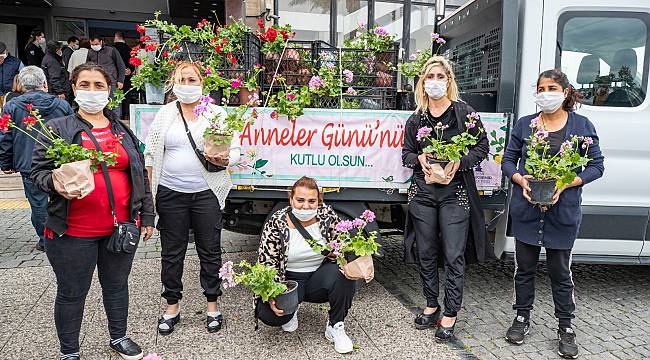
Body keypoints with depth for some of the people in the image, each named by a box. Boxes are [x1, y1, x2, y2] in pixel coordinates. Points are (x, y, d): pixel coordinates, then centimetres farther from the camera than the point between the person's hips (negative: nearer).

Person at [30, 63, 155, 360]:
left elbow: (140, 175, 13)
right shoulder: (58, 129, 1)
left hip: (121, 226, 3)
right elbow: (38, 171, 0)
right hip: (74, 231, -3)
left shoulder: (123, 131, 11)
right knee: (72, 293, 10)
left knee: (117, 285, 17)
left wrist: (147, 216, 10)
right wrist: (55, 183, -23)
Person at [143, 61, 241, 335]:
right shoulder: (164, 114, 6)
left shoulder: (217, 113, 2)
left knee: (210, 251, 8)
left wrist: (224, 160, -21)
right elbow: (150, 154, 7)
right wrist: (147, 190, 3)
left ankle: (212, 306, 24)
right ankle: (172, 307, 26)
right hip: (170, 193, 1)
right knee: (172, 252, 9)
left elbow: (235, 150, 2)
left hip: (206, 193, -1)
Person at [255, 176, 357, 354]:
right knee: (267, 313, -28)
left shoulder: (328, 216, -8)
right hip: (289, 279, -1)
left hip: (319, 278, 2)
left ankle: (335, 327, -8)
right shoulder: (276, 224, -13)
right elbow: (266, 263, -11)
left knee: (345, 272, -30)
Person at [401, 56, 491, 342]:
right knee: (425, 253, 10)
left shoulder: (464, 112, 1)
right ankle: (431, 305, 26)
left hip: (455, 192, -3)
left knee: (454, 255, -4)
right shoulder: (415, 119, 10)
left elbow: (482, 145, 3)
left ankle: (450, 315, 8)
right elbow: (406, 153, 15)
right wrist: (419, 159, -7)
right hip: (423, 192, 4)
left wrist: (460, 162, -13)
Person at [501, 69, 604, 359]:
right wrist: (520, 179, -13)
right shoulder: (524, 124, 5)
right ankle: (522, 318, 29)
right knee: (525, 267, 12)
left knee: (560, 272, 7)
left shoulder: (582, 125, 1)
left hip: (563, 211, -2)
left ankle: (566, 328, 23)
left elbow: (596, 166, 1)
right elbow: (508, 160, 7)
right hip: (526, 209, 2)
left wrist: (566, 183, -15)